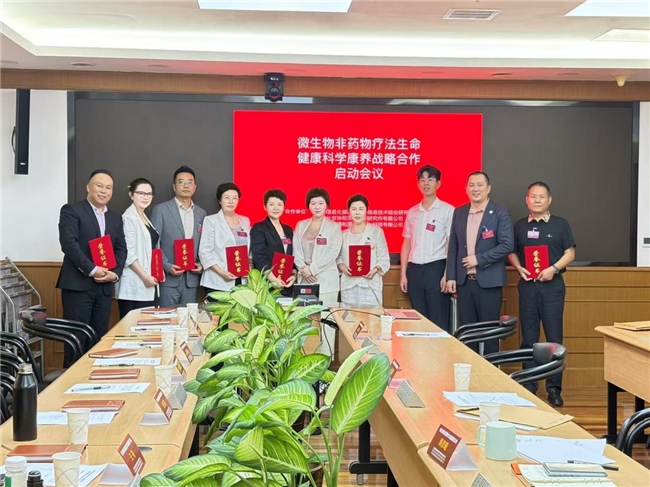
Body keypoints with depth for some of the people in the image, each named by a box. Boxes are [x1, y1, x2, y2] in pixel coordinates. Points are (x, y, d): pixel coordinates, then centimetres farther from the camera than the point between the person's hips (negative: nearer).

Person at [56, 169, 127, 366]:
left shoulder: (115, 218, 18)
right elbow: (69, 243, -13)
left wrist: (115, 273, -4)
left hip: (105, 285, 6)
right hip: (78, 283, -6)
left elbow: (121, 248, 14)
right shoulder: (72, 211, -2)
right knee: (77, 336, -5)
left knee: (99, 337, 7)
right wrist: (92, 269, -18)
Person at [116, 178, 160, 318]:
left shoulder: (145, 218, 17)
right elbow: (128, 253, -17)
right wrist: (145, 276, -16)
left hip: (147, 286, 9)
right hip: (134, 286, -9)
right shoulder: (129, 218, -10)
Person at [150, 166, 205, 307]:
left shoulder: (201, 213, 14)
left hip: (191, 278, 4)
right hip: (169, 277, -4)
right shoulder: (161, 210, 0)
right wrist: (167, 266, -14)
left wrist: (201, 263, -1)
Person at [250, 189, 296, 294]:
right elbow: (259, 258, -13)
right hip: (267, 284, -6)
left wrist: (294, 275, 0)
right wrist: (273, 279, -22)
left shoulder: (288, 230, 17)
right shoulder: (258, 228, -3)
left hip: (287, 285, 6)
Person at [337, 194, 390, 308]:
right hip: (348, 285, 3)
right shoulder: (344, 234, 15)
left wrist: (375, 270, -14)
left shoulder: (376, 231, 5)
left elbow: (384, 258, 2)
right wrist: (343, 267, -8)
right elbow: (338, 257, 13)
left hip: (370, 285, -2)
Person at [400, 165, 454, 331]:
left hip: (436, 268, -5)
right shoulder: (412, 212, 12)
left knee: (439, 320, -2)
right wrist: (403, 274, 9)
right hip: (414, 270, 5)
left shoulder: (448, 211, -2)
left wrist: (448, 274, -11)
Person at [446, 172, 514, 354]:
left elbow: (507, 245, -12)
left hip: (489, 282, -4)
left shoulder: (500, 213, -4)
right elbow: (453, 247, 11)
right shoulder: (459, 212, 10)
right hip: (464, 281, 4)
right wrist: (451, 276, 4)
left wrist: (479, 259, -16)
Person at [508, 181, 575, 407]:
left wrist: (553, 269, -14)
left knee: (554, 338, -2)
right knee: (528, 338, 5)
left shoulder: (560, 224, 3)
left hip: (552, 285, -2)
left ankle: (554, 388, 5)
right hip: (527, 285, 2)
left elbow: (570, 253, 1)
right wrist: (519, 268, -5)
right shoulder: (520, 226, 10)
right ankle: (528, 386, 13)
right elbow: (512, 252, 14)